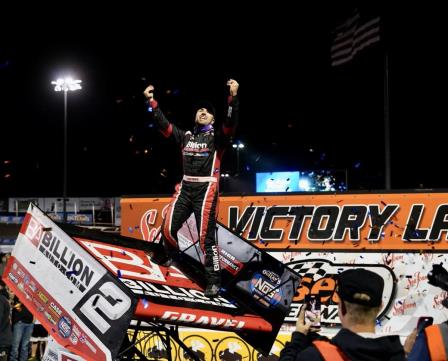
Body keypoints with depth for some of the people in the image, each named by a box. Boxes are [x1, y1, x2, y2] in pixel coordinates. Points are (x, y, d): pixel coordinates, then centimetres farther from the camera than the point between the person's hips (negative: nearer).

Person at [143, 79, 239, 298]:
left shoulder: (217, 137, 2)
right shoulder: (185, 136, 16)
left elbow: (231, 123, -15)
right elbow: (163, 124, 14)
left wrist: (233, 97, -28)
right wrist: (151, 101, 8)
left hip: (206, 189, -4)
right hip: (185, 188, 4)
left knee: (206, 236, -10)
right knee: (168, 227, -3)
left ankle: (213, 282, -6)